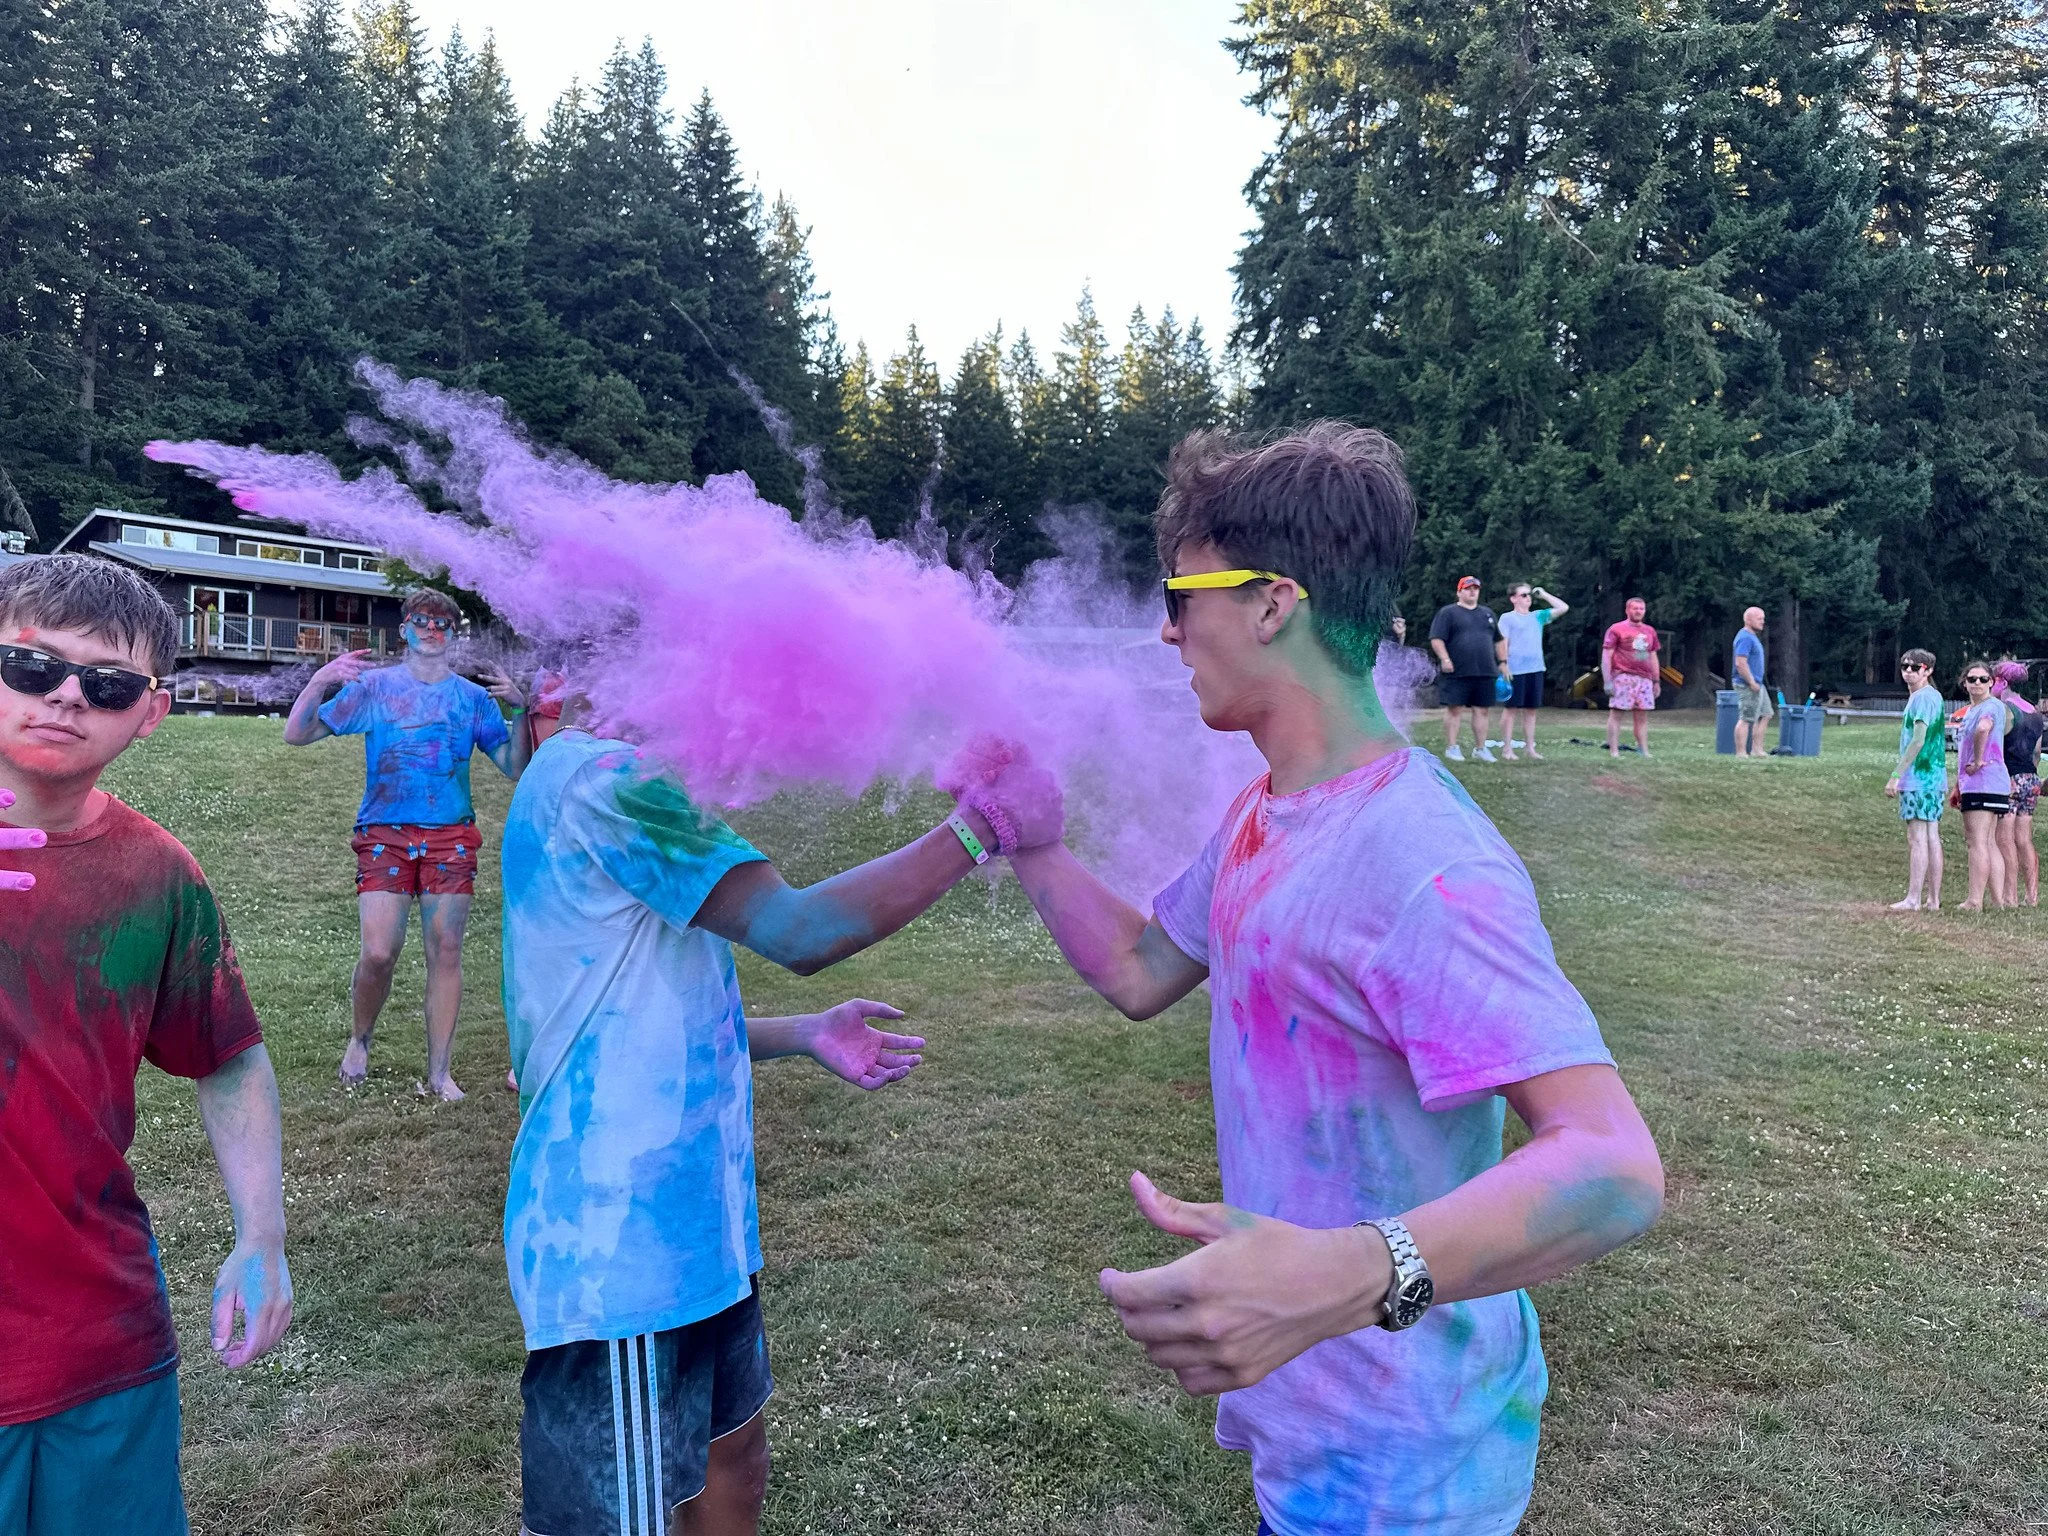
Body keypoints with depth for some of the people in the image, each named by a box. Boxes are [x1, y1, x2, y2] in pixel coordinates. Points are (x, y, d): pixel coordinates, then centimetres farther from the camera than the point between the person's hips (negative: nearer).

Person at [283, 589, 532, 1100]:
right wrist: (321, 681, -14)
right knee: (379, 952, -10)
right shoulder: (373, 686, 7)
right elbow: (297, 734, 2)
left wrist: (521, 711, -10)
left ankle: (439, 1070, 8)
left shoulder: (475, 697, 10)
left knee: (445, 950, -1)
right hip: (384, 834, -1)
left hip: (450, 837, 1)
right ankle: (359, 1039, 20)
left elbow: (515, 768, 5)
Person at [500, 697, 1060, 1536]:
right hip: (619, 1237, -10)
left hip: (685, 1215, 10)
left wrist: (805, 1034, 10)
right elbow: (799, 931, -28)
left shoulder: (592, 778, 13)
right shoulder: (603, 778, -20)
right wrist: (980, 824, -19)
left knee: (731, 1447, 24)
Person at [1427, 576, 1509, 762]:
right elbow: (1436, 639, -7)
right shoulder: (1448, 612, 1)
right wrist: (1444, 659, -17)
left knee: (1482, 710, 6)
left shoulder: (1487, 613, 19)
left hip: (1485, 671, 5)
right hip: (1457, 671, -5)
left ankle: (1480, 748, 14)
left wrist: (1502, 662, 16)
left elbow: (1498, 640, 24)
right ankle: (1451, 747, 3)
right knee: (1455, 709, -3)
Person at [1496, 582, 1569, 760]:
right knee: (1512, 708, -2)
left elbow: (1564, 608, 12)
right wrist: (1504, 667, -13)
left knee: (1531, 709, 8)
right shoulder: (1507, 618, 1)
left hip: (1535, 669, 5)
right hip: (1515, 670, -5)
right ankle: (1507, 748, 1)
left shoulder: (1538, 616, 15)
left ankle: (1530, 747, 13)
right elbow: (1503, 644, -5)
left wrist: (1543, 594, 11)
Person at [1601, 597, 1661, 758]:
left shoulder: (1650, 632, 16)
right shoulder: (1616, 629, 0)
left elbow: (1653, 657, 22)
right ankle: (1614, 751, -4)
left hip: (1644, 679, 5)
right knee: (1616, 714, -5)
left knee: (1642, 716, 6)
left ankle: (1644, 751, 8)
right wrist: (1607, 681, -11)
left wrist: (1657, 681, 18)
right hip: (1623, 678, -5)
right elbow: (1606, 656, -4)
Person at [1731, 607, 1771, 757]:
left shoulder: (1752, 636, 17)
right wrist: (1752, 683, -22)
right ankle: (1741, 753, -4)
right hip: (1748, 686, -11)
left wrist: (1756, 682, 20)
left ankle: (1757, 750, 17)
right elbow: (1740, 663, -26)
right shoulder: (1745, 638, -17)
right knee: (1746, 719, -7)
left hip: (1757, 685, 11)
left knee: (1765, 715, 13)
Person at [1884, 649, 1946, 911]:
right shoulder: (1934, 695, 19)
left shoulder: (1922, 697, -12)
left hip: (1919, 778, -10)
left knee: (1917, 839, -8)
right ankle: (1933, 899, 12)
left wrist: (1896, 775, -18)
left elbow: (1918, 741, -18)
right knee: (1932, 838, 9)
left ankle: (1913, 899, -8)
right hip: (1934, 777, 10)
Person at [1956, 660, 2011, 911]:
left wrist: (1978, 762, -23)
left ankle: (1975, 902, -9)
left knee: (1978, 842, -9)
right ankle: (1998, 900, 13)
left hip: (1985, 783, -10)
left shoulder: (1993, 705, -11)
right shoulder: (1970, 711, 19)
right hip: (1972, 785, 10)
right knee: (1989, 844, 10)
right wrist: (1958, 787, 26)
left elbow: (1983, 728, -34)